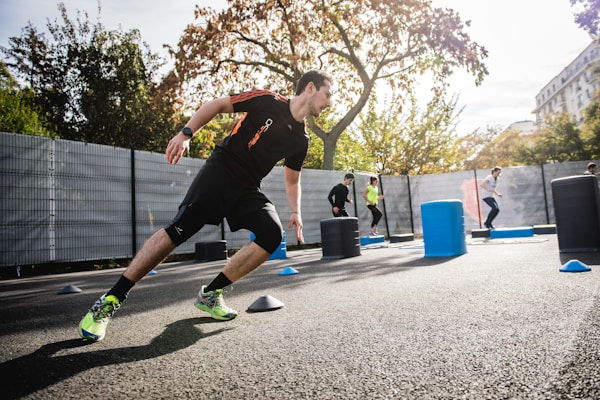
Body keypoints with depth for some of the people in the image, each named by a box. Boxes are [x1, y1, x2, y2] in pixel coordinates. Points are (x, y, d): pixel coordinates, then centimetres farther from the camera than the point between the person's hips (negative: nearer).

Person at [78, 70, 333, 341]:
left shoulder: (301, 139, 13)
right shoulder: (267, 101, -3)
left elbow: (292, 180, 22)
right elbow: (217, 105, -1)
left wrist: (296, 213, 9)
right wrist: (186, 133, -12)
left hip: (248, 189, 6)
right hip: (221, 169, -5)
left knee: (272, 234, -19)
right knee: (179, 229, -19)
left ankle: (210, 294, -5)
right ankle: (110, 301, -8)